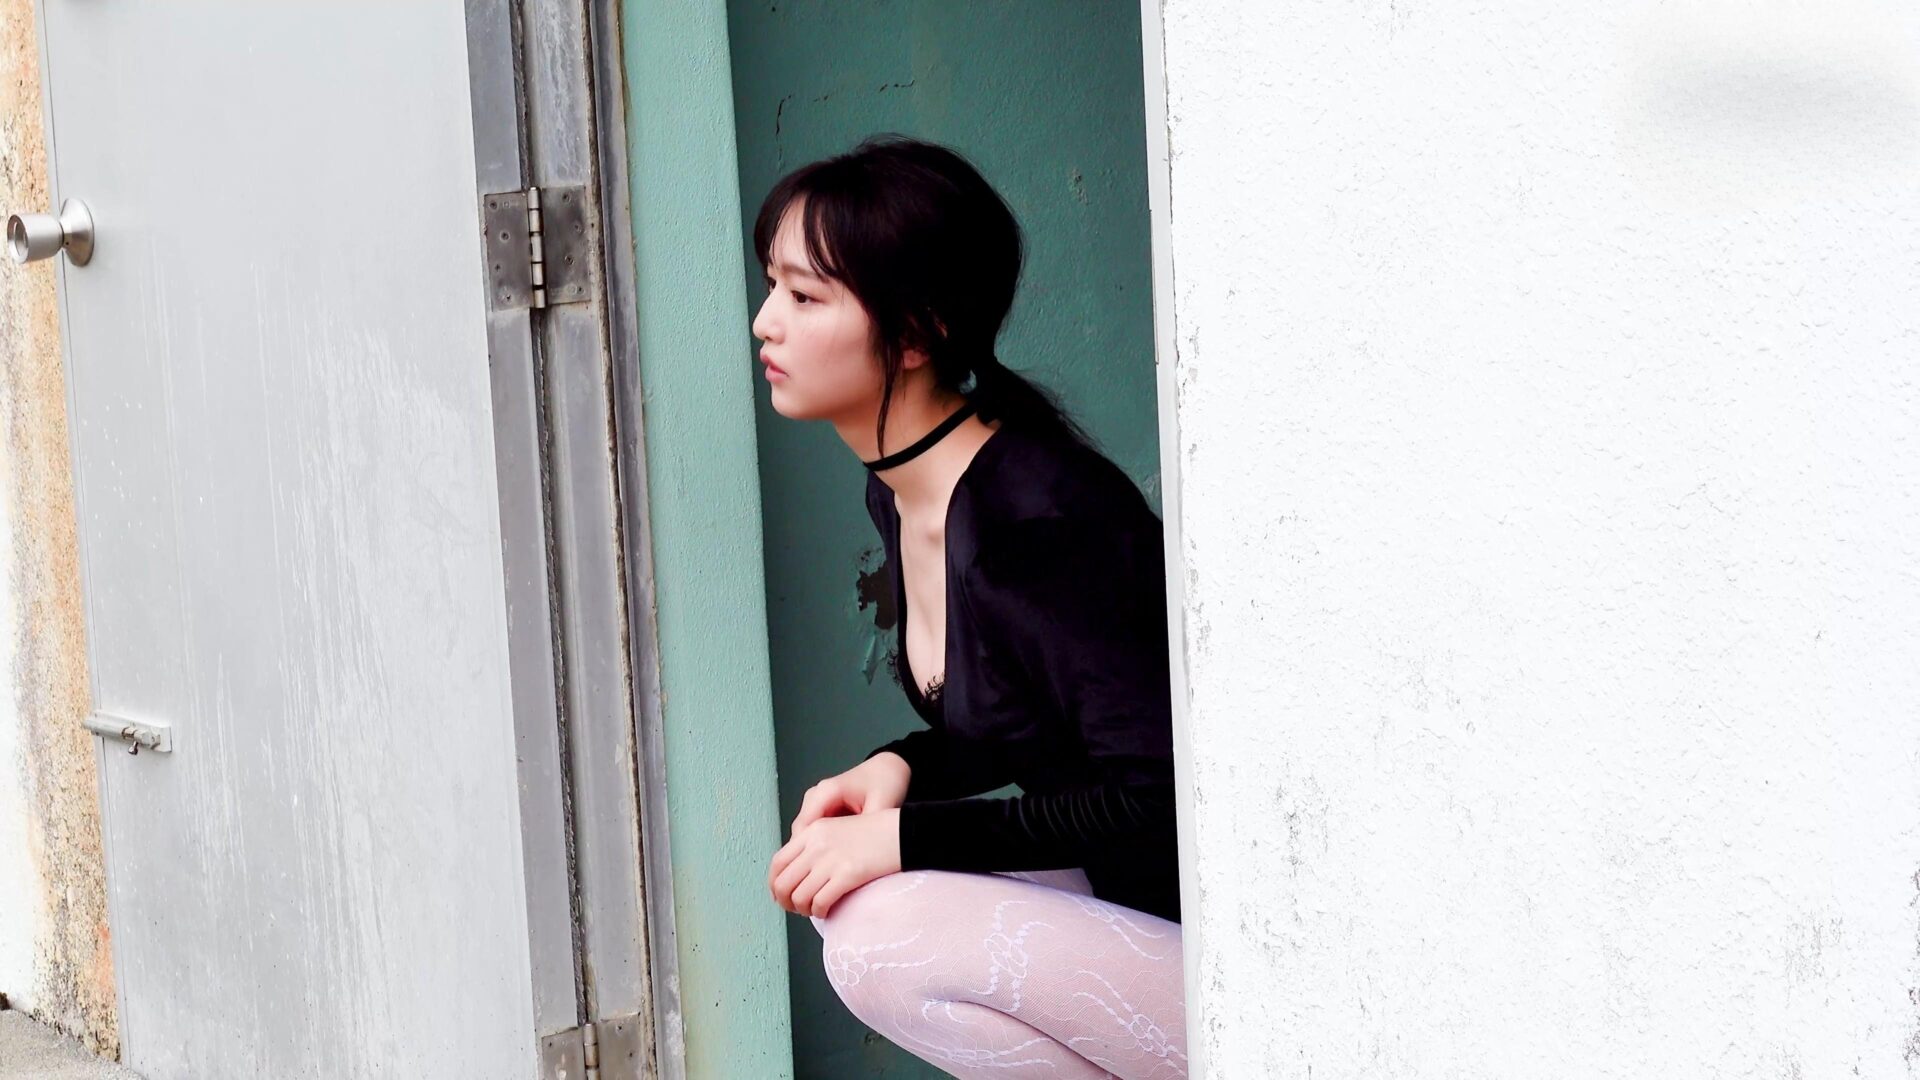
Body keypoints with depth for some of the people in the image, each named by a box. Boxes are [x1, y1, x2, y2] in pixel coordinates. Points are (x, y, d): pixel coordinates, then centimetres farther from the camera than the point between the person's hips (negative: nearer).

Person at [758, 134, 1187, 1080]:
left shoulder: (1039, 518, -23)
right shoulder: (900, 496, 6)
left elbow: (1158, 795, -24)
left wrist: (902, 837, -23)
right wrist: (898, 770, -1)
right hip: (1125, 904, 9)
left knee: (887, 936, -22)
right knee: (838, 887, 1)